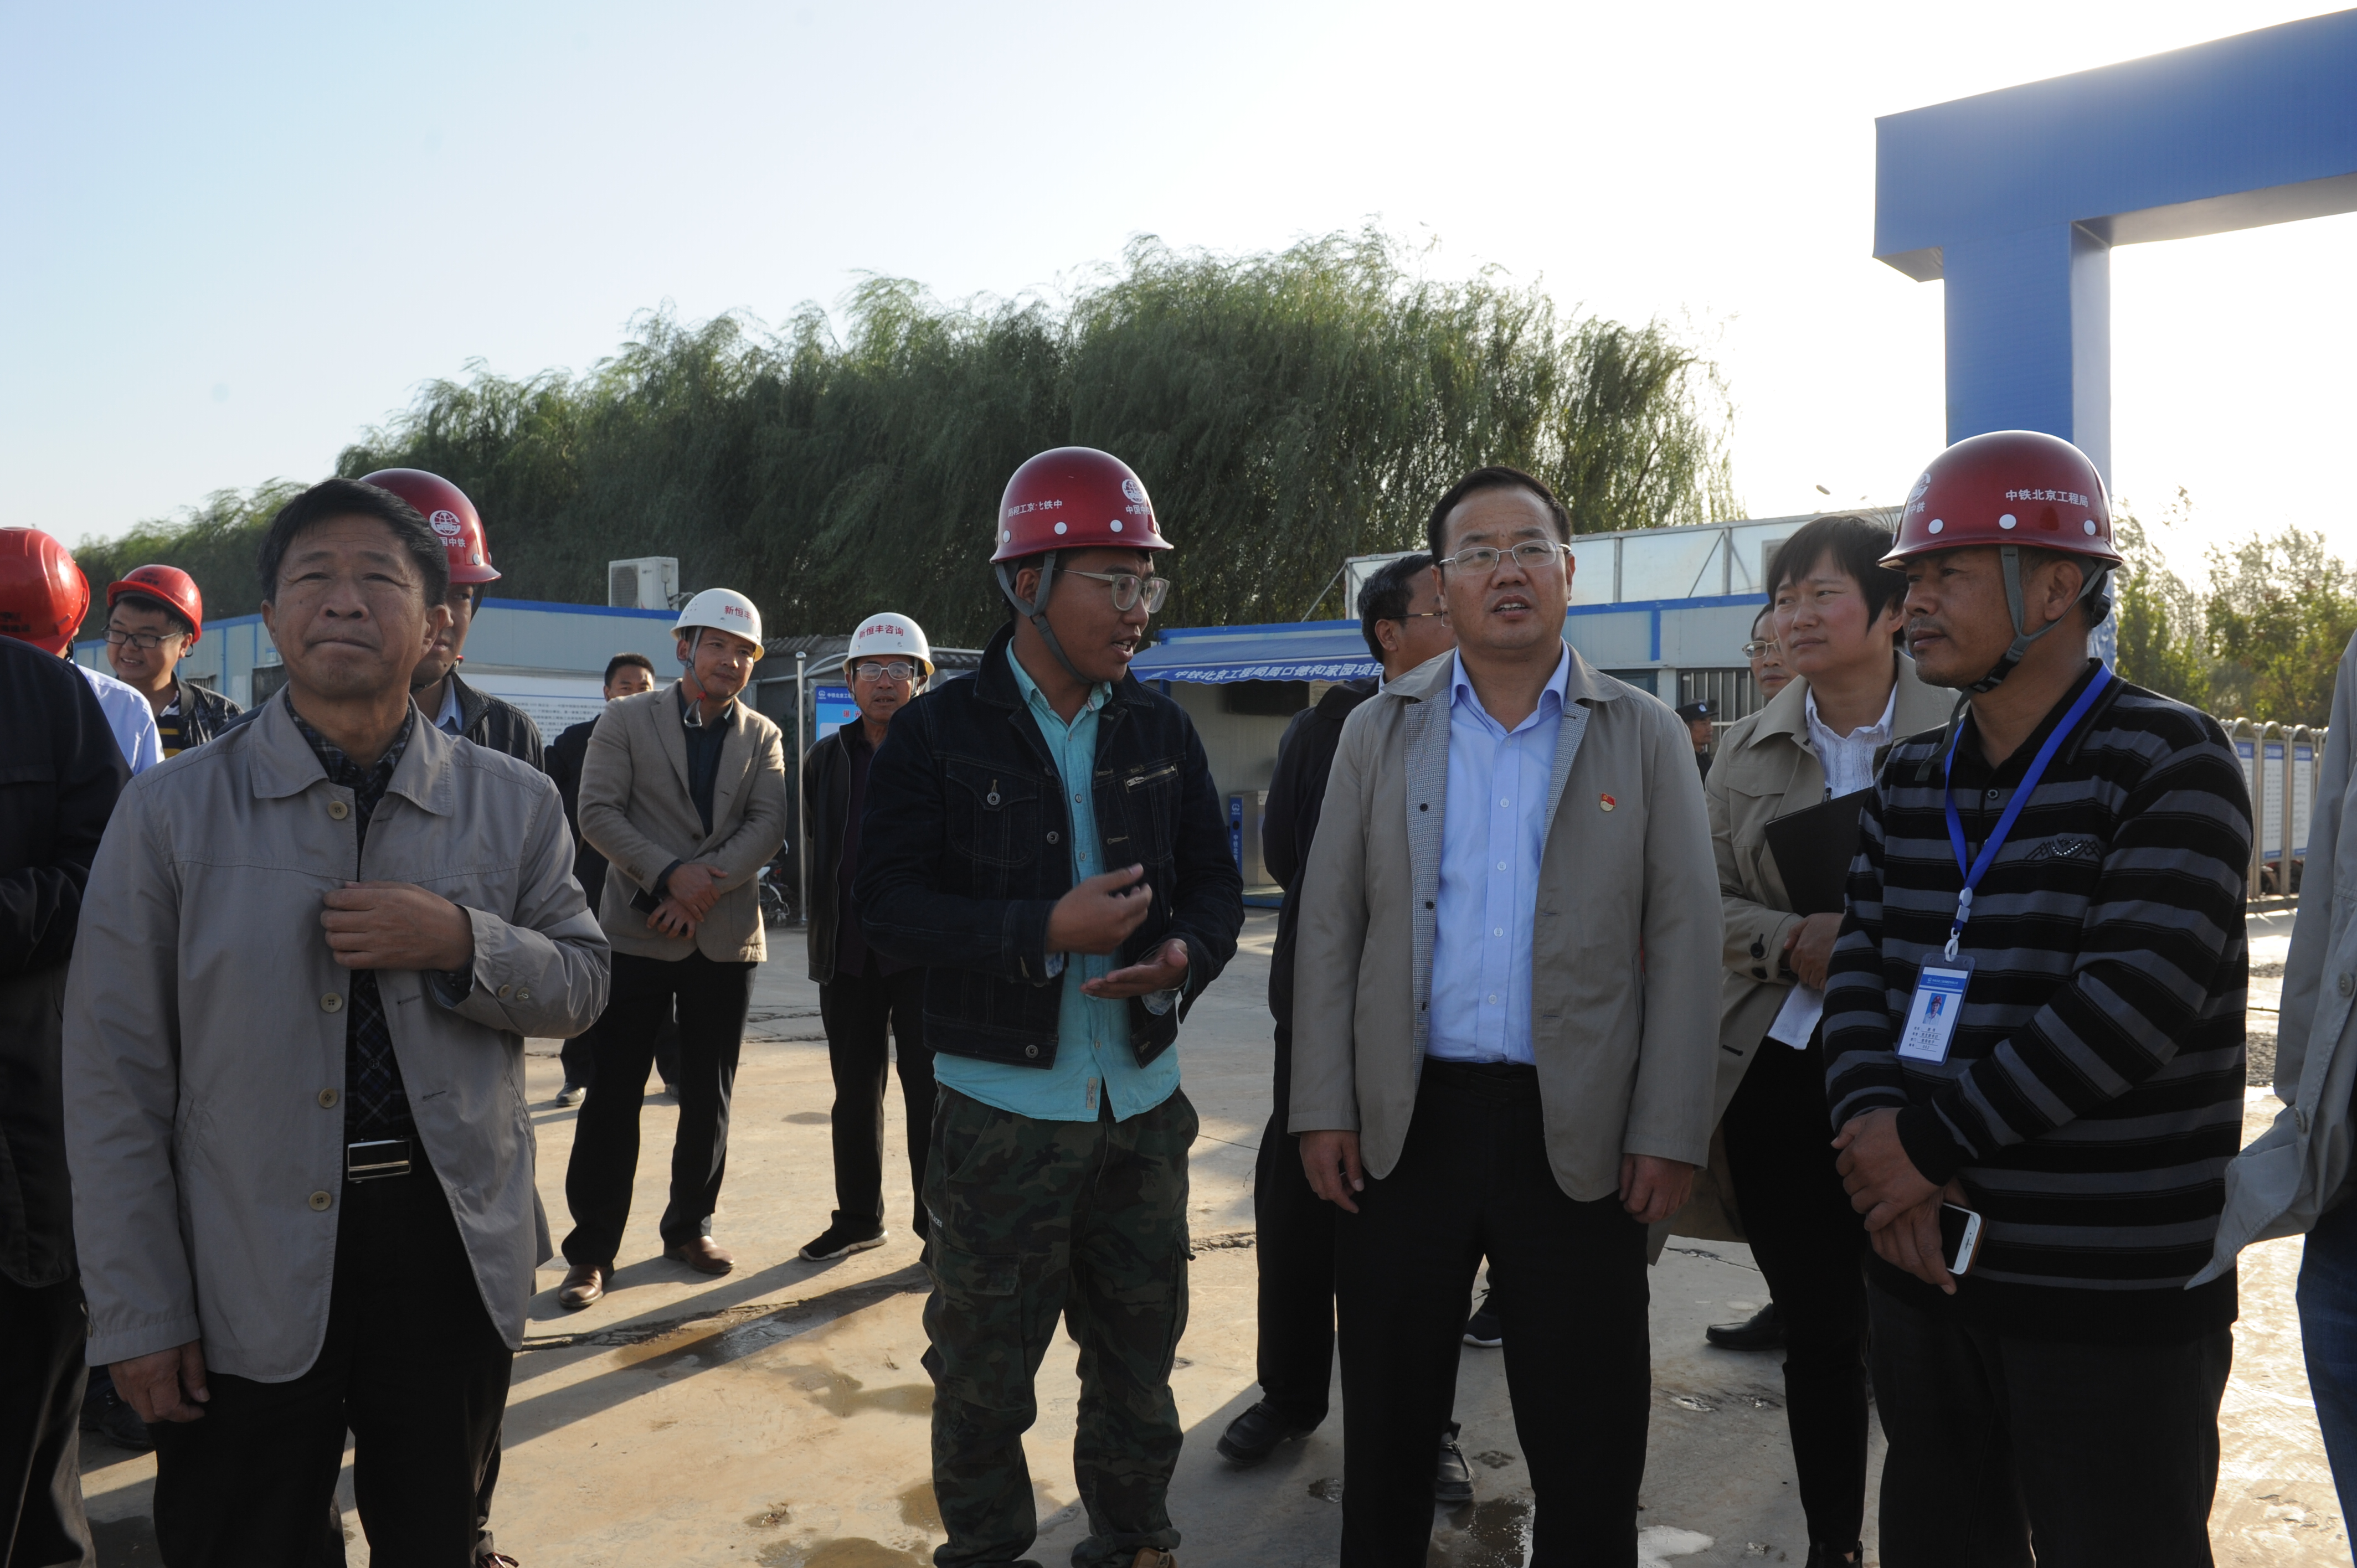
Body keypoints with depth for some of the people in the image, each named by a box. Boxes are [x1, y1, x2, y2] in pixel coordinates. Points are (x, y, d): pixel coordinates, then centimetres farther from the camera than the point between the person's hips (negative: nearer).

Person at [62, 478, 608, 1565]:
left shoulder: (512, 803, 1)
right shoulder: (171, 811, -4)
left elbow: (583, 985, 5)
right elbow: (116, 1082, -2)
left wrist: (461, 943, -16)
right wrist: (138, 1311, -3)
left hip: (457, 1254, 2)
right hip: (247, 1277, -1)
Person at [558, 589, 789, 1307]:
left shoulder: (763, 737, 9)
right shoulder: (625, 719, 3)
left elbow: (768, 825, -3)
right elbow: (598, 812, -6)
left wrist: (705, 886, -16)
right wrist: (670, 876, -16)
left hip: (727, 936, 3)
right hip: (637, 931, -2)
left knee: (710, 1096, 10)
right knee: (614, 1093, 0)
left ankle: (691, 1226, 25)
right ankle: (592, 1250, 9)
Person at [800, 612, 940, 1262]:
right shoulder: (825, 758, 11)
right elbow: (813, 847, 19)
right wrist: (823, 925, 13)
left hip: (923, 952, -4)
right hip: (847, 955, 5)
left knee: (929, 1093, 0)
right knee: (855, 1093, 14)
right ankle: (858, 1218, 28)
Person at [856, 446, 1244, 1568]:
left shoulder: (1162, 732, 6)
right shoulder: (938, 734, -6)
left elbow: (1214, 880, 9)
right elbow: (890, 903, -11)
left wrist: (1185, 956, -13)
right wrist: (1045, 930, -23)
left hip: (1143, 1097, 4)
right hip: (1002, 1105, -4)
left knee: (1139, 1349, 17)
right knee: (984, 1362, 9)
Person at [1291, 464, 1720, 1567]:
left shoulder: (1646, 738, 2)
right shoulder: (1381, 732, 5)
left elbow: (1683, 942, -1)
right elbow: (1328, 929, 4)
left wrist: (1670, 1134, -7)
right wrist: (1324, 1110, -2)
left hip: (1578, 1135, -1)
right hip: (1405, 1122, 1)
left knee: (1588, 1455, 10)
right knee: (1386, 1433, 15)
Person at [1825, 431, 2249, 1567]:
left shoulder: (2168, 761, -9)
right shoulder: (1910, 780, 11)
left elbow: (2140, 996, -20)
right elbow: (1860, 970, 4)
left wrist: (1934, 1139, -18)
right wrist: (1874, 1124, -15)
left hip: (2114, 1296, -6)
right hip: (1923, 1260, 6)